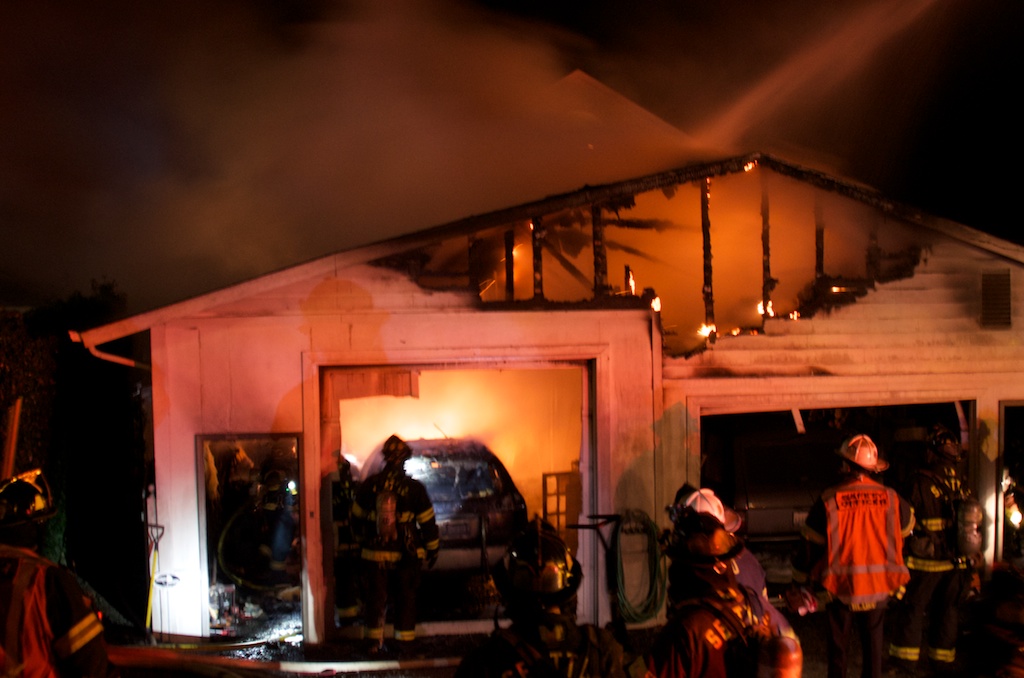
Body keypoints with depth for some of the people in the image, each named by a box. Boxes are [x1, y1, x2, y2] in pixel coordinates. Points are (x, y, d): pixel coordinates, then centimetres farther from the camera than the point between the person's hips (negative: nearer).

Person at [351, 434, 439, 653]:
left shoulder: (369, 485, -3)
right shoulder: (414, 488, -9)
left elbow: (357, 518, 9)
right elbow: (428, 522, -4)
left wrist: (363, 541, 26)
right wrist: (433, 549, 8)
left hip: (374, 553, 2)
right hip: (406, 554, -1)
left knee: (375, 597, 12)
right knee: (406, 598, 11)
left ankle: (374, 641, 15)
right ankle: (405, 639, 15)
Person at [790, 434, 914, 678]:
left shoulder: (828, 501, -14)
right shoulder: (890, 498, -8)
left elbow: (809, 546, -7)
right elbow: (907, 527, 14)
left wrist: (800, 584, 5)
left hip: (841, 588, -2)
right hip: (878, 588, 2)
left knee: (838, 648, 14)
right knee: (872, 646, 17)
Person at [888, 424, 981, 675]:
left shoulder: (921, 482, -18)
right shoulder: (962, 486, 0)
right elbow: (974, 522, 9)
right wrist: (973, 559, 20)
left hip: (924, 562, -5)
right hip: (956, 561, 5)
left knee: (912, 607, 8)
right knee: (947, 610, 16)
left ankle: (906, 657, 13)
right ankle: (944, 658, 24)